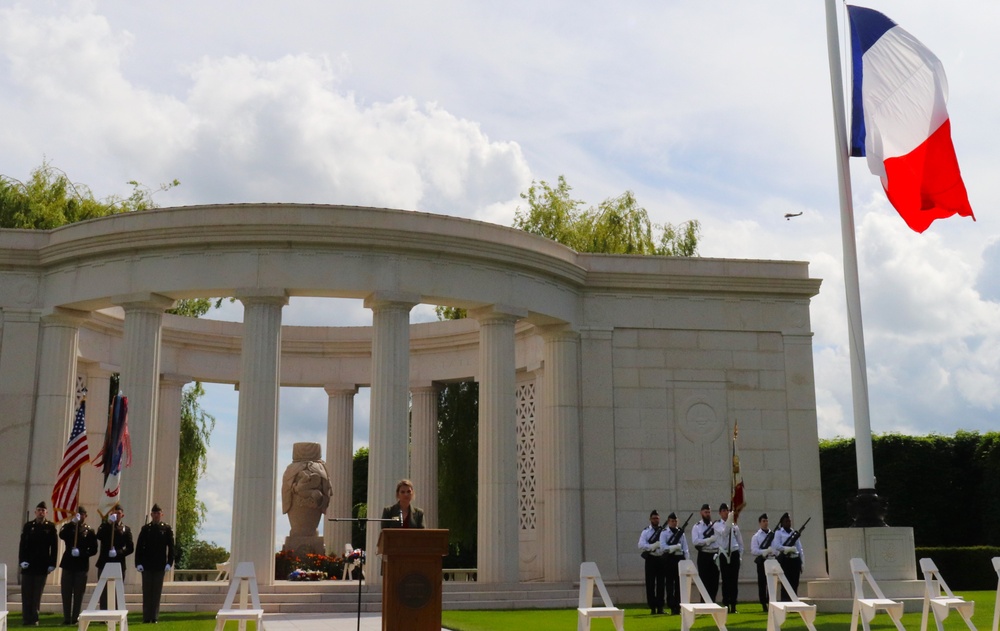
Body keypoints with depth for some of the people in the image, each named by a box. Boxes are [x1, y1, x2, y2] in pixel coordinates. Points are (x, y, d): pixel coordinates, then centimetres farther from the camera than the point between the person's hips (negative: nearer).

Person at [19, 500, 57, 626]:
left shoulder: (51, 527, 2)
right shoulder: (28, 526, 6)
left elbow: (54, 547, 1)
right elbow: (22, 544, 2)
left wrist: (52, 563, -5)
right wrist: (22, 560, -10)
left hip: (42, 565, -1)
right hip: (28, 564, 1)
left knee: (37, 593, 2)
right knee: (26, 593, 1)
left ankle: (34, 618, 7)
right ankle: (27, 619, 4)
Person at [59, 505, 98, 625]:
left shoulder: (90, 531, 5)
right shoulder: (68, 527, 8)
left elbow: (93, 550, 1)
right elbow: (62, 535, -15)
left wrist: (81, 553, -14)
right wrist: (72, 522, -21)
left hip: (82, 565, -1)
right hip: (68, 564, 1)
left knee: (78, 593, 1)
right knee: (66, 592, 0)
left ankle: (75, 618, 5)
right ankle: (66, 618, 4)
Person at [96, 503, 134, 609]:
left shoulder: (126, 529, 9)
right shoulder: (105, 526, 8)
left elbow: (130, 548, 3)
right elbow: (99, 536, -14)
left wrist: (119, 553, -13)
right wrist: (110, 523, -17)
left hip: (119, 564, 1)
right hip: (104, 563, -1)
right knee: (104, 593, -1)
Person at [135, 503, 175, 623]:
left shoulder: (167, 529, 4)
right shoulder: (145, 529, 4)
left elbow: (171, 547, 3)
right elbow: (139, 547, 2)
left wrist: (169, 563, -5)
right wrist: (138, 563, -7)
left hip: (160, 566, 0)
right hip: (147, 565, 0)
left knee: (157, 592, 3)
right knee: (147, 592, 3)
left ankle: (155, 617, 7)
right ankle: (146, 617, 7)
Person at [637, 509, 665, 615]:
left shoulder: (663, 531, 7)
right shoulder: (645, 531, 3)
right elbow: (641, 545, -8)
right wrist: (653, 546, -19)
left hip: (661, 559, 1)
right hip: (650, 559, -1)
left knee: (661, 584, 5)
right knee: (650, 584, 0)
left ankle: (660, 607, 11)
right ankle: (652, 608, 4)